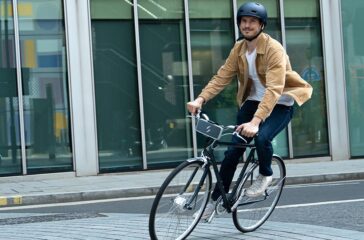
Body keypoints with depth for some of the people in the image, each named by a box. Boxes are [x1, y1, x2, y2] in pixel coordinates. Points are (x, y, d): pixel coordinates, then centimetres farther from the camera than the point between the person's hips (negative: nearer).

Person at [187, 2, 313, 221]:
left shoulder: (274, 49, -22)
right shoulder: (239, 49, -3)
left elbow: (274, 89, -33)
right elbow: (221, 77, -9)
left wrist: (255, 121, -45)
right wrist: (201, 99, -28)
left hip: (280, 104, -5)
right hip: (253, 101, 5)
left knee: (262, 137, -32)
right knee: (233, 150, -4)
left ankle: (265, 175, -1)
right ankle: (216, 198, 9)